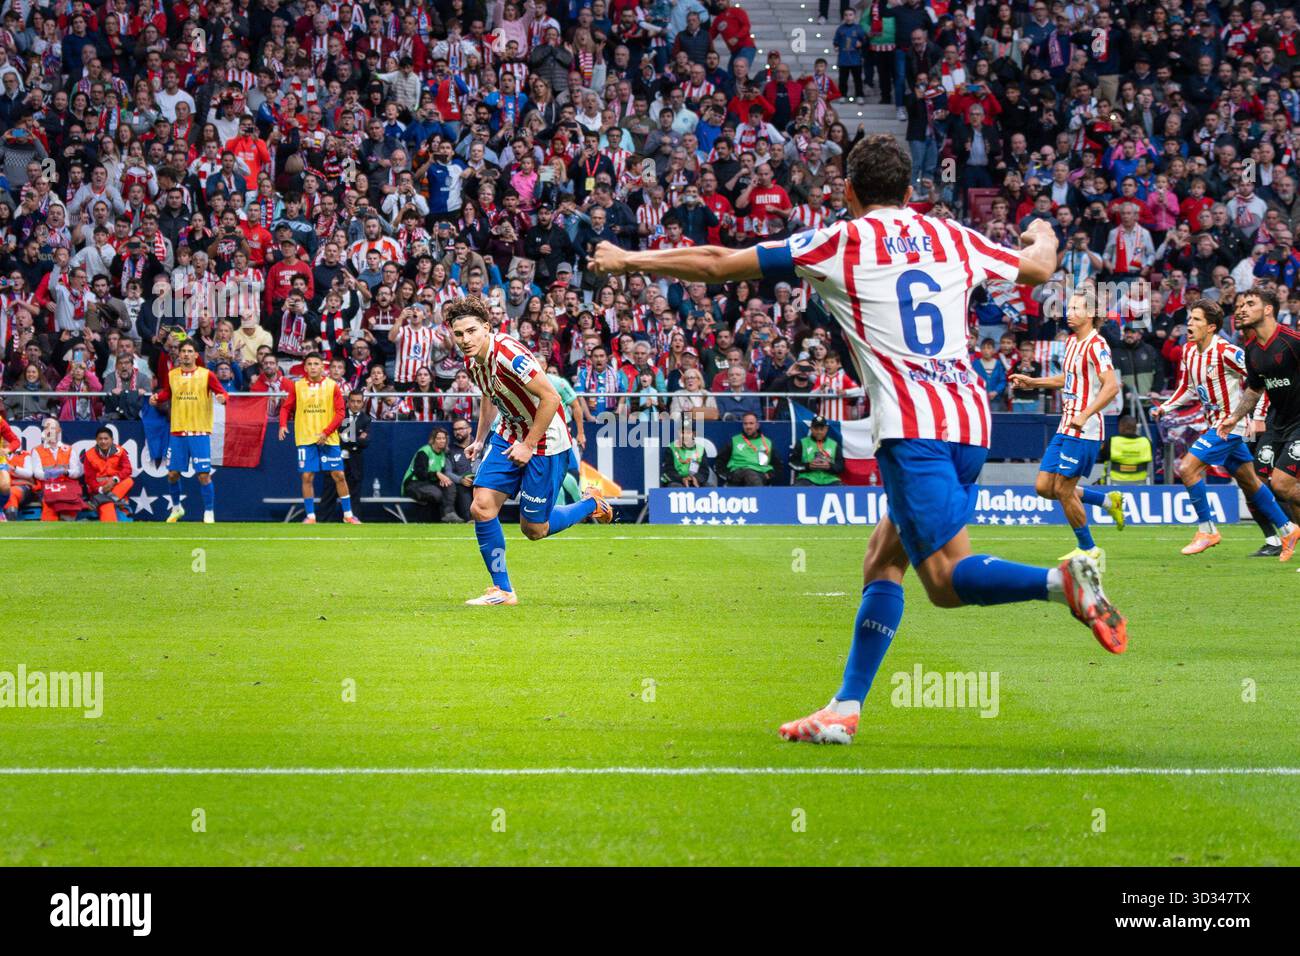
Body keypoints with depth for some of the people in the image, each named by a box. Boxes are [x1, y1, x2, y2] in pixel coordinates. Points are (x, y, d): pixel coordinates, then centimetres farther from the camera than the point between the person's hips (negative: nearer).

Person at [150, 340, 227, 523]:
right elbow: (166, 392, 19)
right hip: (177, 432, 3)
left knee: (204, 475, -7)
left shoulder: (206, 375, -4)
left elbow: (222, 392, -4)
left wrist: (222, 397, -27)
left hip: (200, 432, -3)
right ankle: (176, 508, 30)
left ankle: (209, 513, 6)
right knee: (172, 474, 7)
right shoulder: (172, 375, 6)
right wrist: (157, 398, -2)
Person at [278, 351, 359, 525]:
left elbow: (340, 412, -3)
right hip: (305, 439, 1)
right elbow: (286, 407, 9)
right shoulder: (297, 386, 3)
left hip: (329, 439, -1)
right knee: (307, 477, -2)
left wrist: (326, 432, -14)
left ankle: (348, 515, 9)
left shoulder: (332, 386, -1)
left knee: (338, 475, 0)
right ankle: (310, 516, 6)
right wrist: (283, 425, -10)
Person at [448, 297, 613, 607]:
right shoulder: (472, 360, -1)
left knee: (533, 529, 0)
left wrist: (529, 445, -20)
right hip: (508, 435, 8)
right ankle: (502, 590, 4)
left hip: (544, 441, -8)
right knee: (482, 508, -7)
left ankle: (591, 504, 27)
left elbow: (550, 398, -25)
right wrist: (480, 440, 16)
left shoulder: (509, 354, -27)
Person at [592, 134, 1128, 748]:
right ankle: (845, 709, 11)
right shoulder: (952, 238, 15)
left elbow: (716, 264, 7)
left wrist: (628, 260, 21)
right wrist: (1043, 236, 57)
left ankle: (1063, 581, -35)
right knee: (883, 558, 14)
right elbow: (1038, 266, 33)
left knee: (947, 579, -11)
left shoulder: (841, 242, 3)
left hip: (913, 426, -7)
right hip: (969, 420, 7)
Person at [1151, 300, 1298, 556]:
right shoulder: (1188, 351, 4)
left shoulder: (1226, 352, -20)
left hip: (1230, 424, -8)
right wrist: (1164, 408, 2)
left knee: (1187, 468, -16)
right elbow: (1187, 389, 16)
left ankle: (1207, 530, -6)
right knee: (1249, 482, 16)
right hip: (1214, 424, 8)